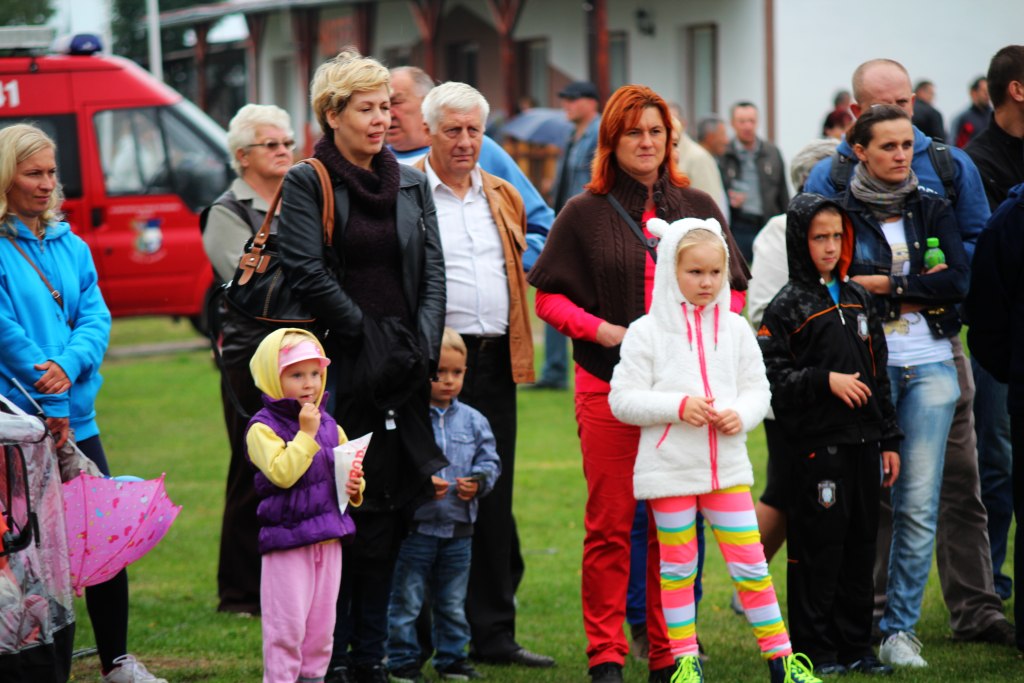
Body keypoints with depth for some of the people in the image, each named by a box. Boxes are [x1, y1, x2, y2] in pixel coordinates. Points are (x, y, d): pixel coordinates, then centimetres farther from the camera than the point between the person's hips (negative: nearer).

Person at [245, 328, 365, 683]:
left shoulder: (329, 426, 11)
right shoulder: (263, 427, -10)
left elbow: (350, 469, 20)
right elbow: (282, 473, -24)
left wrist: (354, 487, -2)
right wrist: (306, 434, -22)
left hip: (328, 537, 6)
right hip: (286, 540, -6)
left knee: (322, 624, 12)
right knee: (287, 624, -5)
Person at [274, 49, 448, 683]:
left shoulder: (412, 184, 14)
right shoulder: (307, 184, 0)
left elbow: (434, 274, 9)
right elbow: (308, 273, -10)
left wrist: (423, 346, -5)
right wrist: (370, 338, -10)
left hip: (404, 374, 5)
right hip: (342, 372, -4)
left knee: (387, 518, 4)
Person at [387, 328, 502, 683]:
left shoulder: (473, 421, 6)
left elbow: (489, 460, 10)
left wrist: (478, 481, -10)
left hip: (459, 528, 4)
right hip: (415, 525, -4)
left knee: (453, 601, 14)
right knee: (406, 600, 3)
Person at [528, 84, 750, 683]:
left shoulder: (698, 207, 11)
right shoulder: (585, 214, 5)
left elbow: (732, 288, 14)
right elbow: (549, 296, 4)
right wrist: (602, 330, -11)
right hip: (609, 386, -2)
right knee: (609, 526, -2)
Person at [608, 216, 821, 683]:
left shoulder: (735, 330, 7)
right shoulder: (646, 332, -4)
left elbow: (757, 388, 11)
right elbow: (622, 399, -6)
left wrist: (741, 415, -10)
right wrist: (678, 405, -17)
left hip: (727, 464, 2)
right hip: (669, 467, -2)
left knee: (750, 564, 2)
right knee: (677, 568, 5)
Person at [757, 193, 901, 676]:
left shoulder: (858, 299, 14)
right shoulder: (787, 307, -4)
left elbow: (878, 374, 17)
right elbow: (771, 377, -12)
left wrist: (889, 439, 15)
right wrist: (826, 381, -18)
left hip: (862, 443, 6)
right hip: (817, 444, -6)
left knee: (860, 545, 8)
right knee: (818, 546, -4)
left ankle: (854, 643, 16)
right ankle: (814, 648, 4)